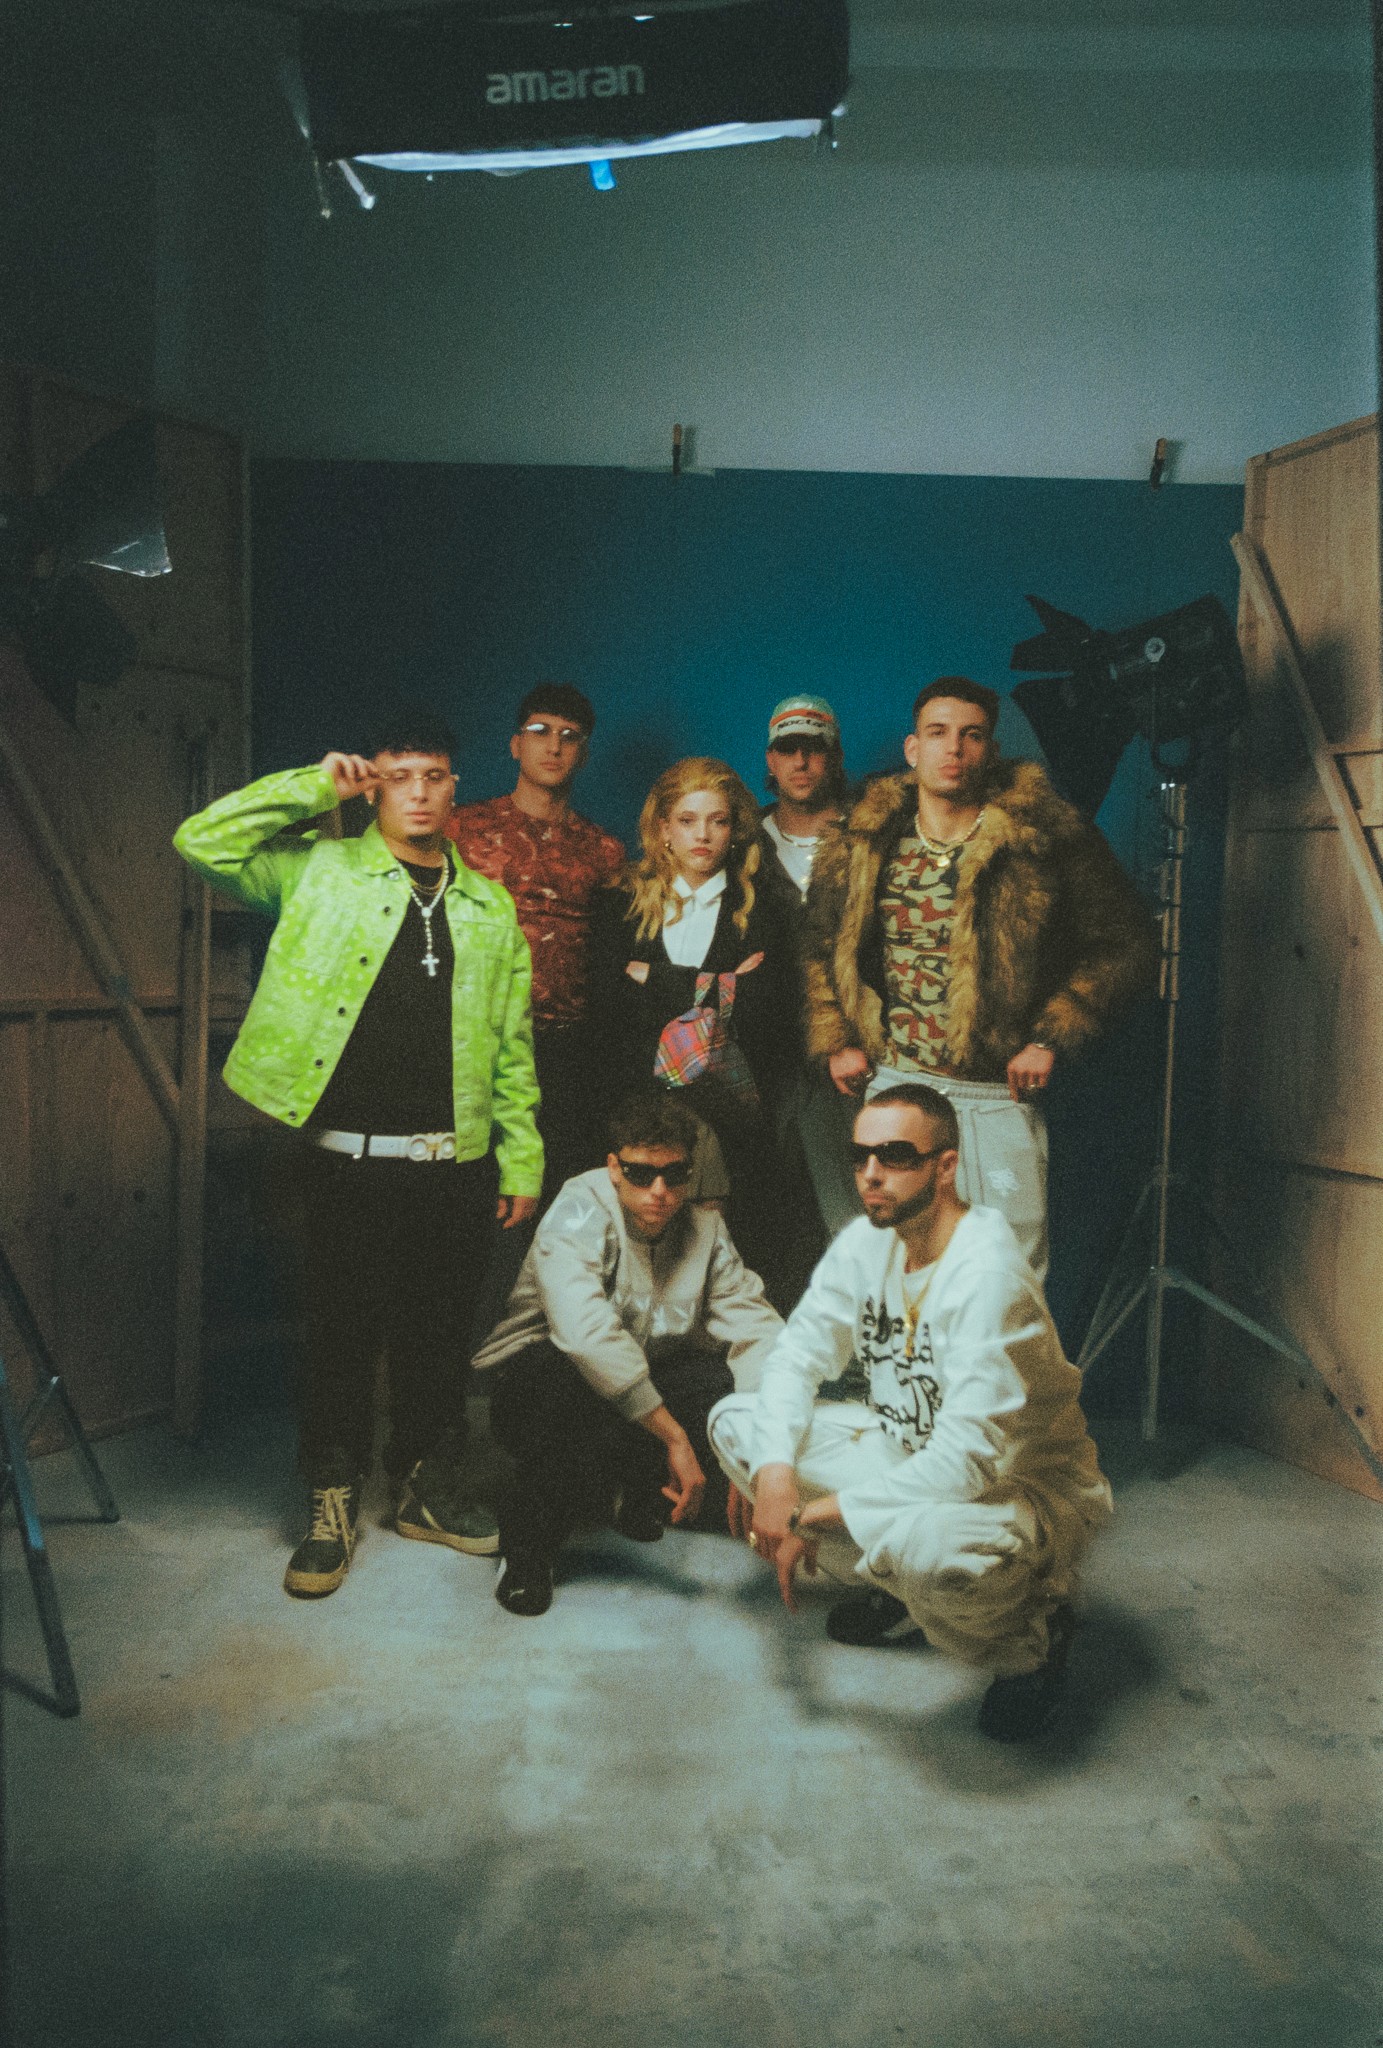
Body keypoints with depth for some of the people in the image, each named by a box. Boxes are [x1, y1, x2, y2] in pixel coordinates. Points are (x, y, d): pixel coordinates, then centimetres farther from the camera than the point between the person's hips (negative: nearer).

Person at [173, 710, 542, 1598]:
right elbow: (202, 839, -6)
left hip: (454, 1163, 3)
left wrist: (523, 1159, 7)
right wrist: (318, 785, -6)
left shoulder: (490, 907, 12)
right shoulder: (321, 869, 4)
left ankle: (431, 1486, 31)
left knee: (439, 1330, 13)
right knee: (342, 1330, 6)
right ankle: (334, 1501, 23)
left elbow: (512, 1048, 11)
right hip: (347, 1156, -3)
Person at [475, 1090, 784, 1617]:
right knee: (582, 1384, -38)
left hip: (648, 1384, 5)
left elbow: (756, 1327, -11)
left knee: (732, 1377, -22)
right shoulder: (578, 1213, -19)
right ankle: (527, 1544, -14)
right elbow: (587, 1333, -36)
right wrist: (676, 1437, -37)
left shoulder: (703, 1226, -3)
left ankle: (630, 1488, 5)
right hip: (534, 1388, -5)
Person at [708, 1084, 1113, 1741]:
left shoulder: (988, 1275, -30)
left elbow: (967, 1460, -34)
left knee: (919, 1542, -42)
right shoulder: (866, 1241, -6)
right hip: (911, 1449, 8)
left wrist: (813, 1516, -28)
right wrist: (773, 1469, -19)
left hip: (1026, 1485, -8)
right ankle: (900, 1586, 8)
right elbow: (798, 1353, 1)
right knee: (734, 1419, -2)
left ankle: (1032, 1635, -4)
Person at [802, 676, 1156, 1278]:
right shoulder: (866, 843, 3)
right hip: (891, 1087, 3)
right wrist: (835, 1042, 6)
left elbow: (1126, 945, -5)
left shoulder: (1045, 836, -7)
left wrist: (1050, 1039, -10)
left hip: (997, 1094, -3)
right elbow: (822, 944, 15)